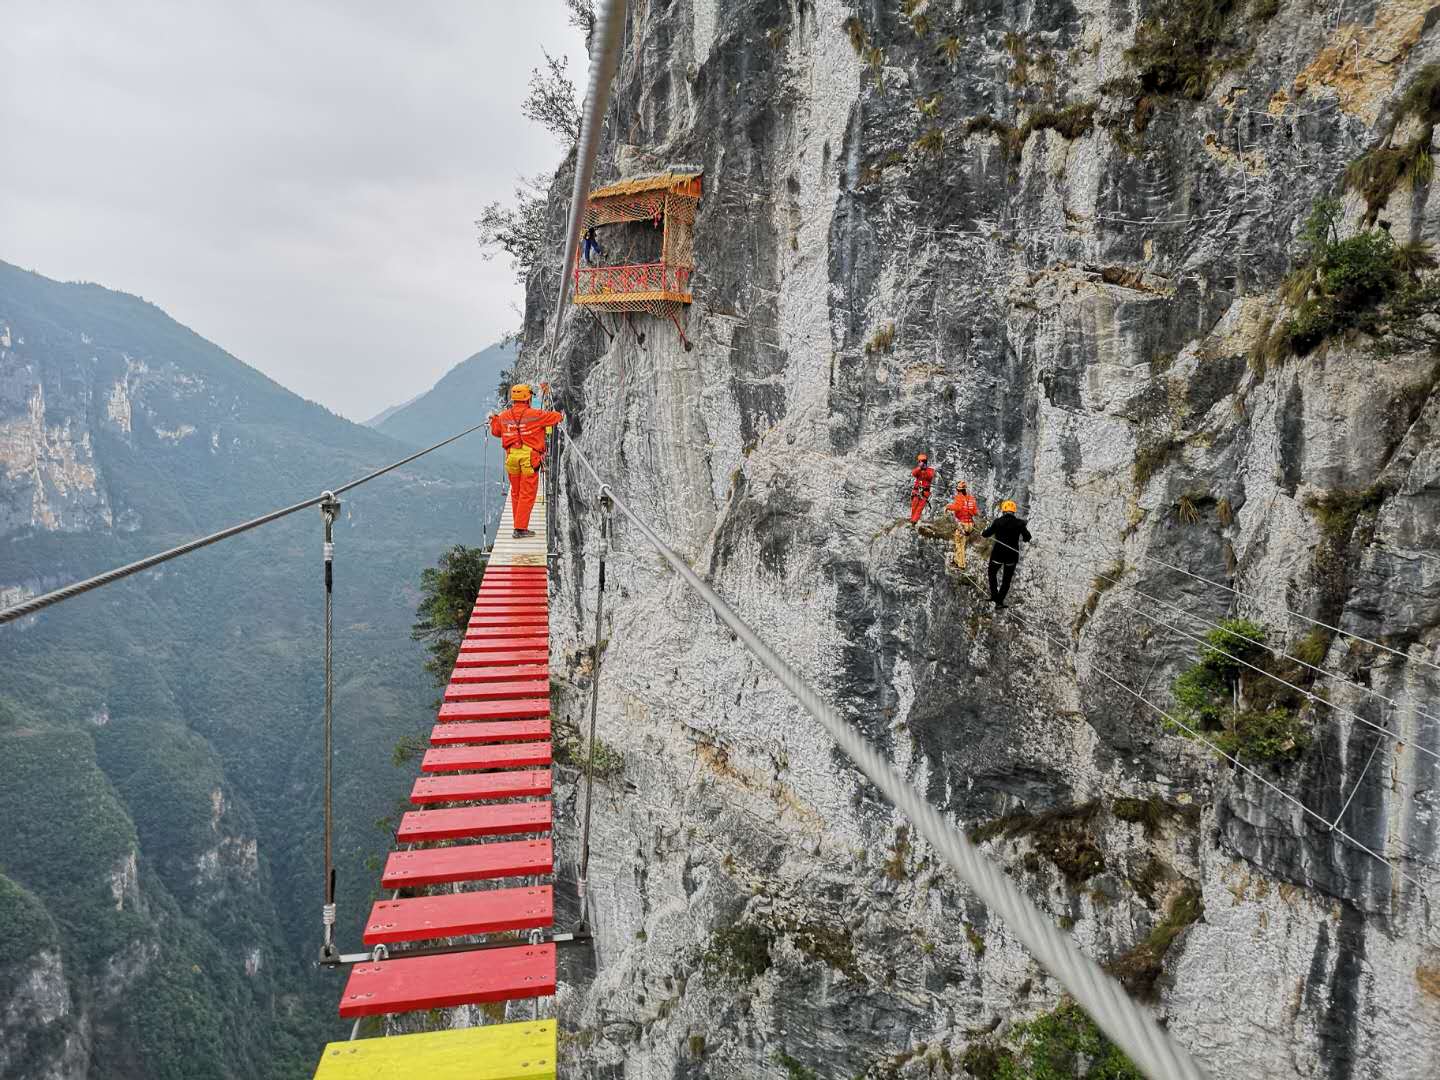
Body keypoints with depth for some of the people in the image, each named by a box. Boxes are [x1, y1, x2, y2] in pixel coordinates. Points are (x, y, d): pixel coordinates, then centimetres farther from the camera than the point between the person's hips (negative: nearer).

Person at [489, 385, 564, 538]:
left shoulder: (503, 416, 5)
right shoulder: (535, 414, -8)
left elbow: (495, 431, 23)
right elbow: (555, 417, 4)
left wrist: (493, 418, 43)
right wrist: (561, 416, 29)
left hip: (512, 456, 5)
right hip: (529, 456, -5)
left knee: (515, 493, 16)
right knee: (527, 494, 0)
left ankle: (519, 526, 25)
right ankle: (520, 528, -2)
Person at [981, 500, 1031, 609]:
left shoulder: (998, 521, -10)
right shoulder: (1019, 523, -6)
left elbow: (987, 534, -4)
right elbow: (1027, 537, 1)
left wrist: (982, 533, 18)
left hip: (998, 553, -2)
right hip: (1012, 555, 2)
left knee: (992, 574, 21)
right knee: (1006, 580, 12)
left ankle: (994, 595, 5)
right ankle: (999, 602, 8)